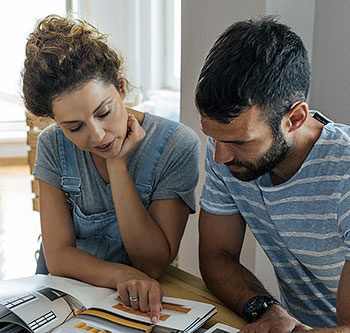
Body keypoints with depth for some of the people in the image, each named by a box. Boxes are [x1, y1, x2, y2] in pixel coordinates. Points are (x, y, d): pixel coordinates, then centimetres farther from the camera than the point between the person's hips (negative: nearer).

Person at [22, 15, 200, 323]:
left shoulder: (178, 146, -16)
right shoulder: (53, 145, -6)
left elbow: (154, 264, -17)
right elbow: (57, 255, -10)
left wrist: (117, 164, -22)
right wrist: (120, 275, -29)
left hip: (142, 302, -1)